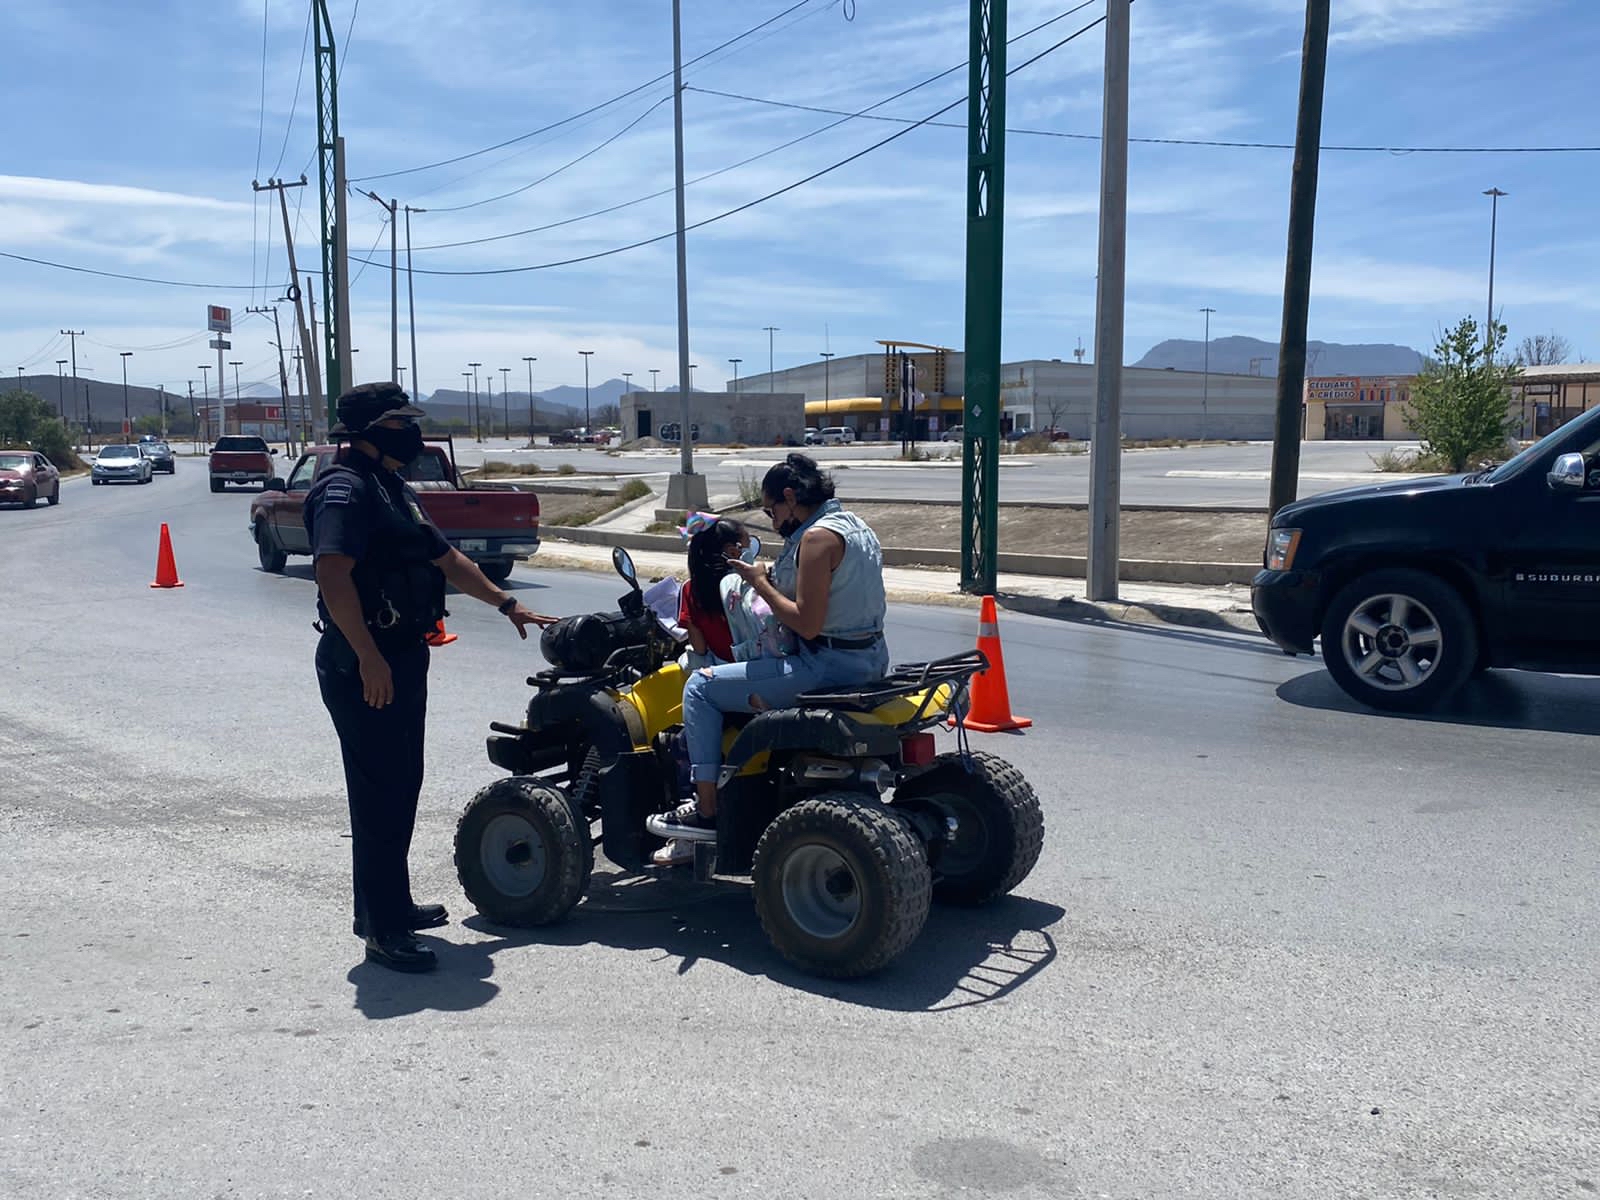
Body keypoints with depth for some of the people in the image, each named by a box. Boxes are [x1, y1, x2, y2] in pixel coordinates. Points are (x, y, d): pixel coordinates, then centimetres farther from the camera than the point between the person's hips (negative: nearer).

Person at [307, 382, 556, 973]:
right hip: (364, 665, -10)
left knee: (400, 785, 16)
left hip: (403, 656, 10)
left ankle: (391, 905, 29)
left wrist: (507, 603, 27)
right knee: (381, 793, -7)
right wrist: (368, 658, -30)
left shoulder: (394, 490, 18)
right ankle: (382, 929, 1)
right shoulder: (346, 490, -14)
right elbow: (333, 575, -26)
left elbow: (446, 558, 26)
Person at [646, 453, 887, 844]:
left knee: (701, 686, -4)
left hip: (828, 665, -11)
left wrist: (761, 583, -10)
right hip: (870, 659, 11)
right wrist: (774, 581, 11)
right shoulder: (856, 525, 13)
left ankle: (706, 812, -2)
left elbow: (807, 624, -23)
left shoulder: (818, 537, -17)